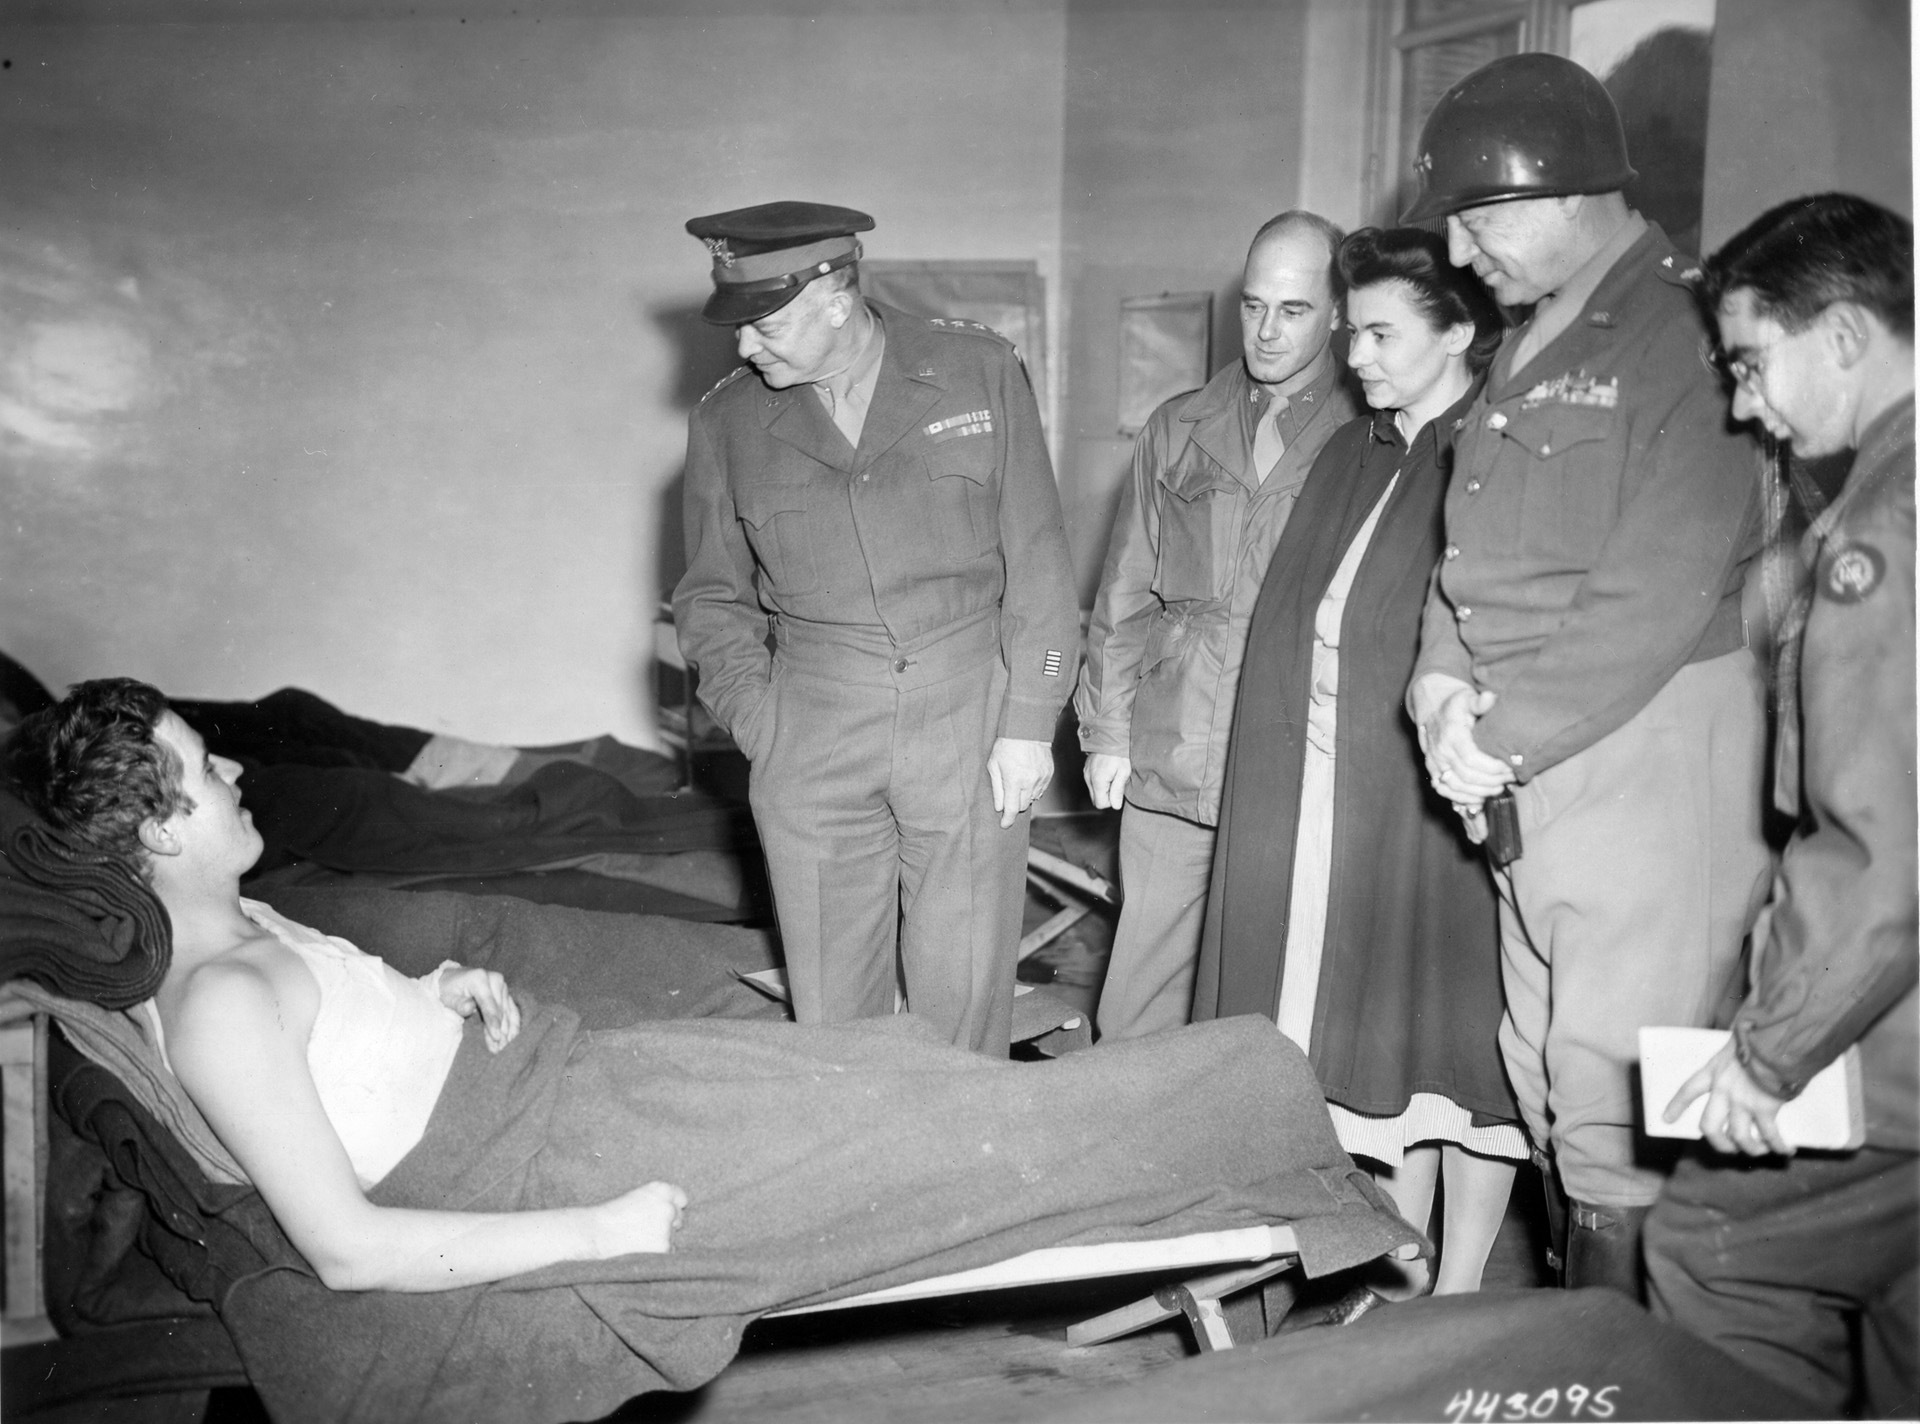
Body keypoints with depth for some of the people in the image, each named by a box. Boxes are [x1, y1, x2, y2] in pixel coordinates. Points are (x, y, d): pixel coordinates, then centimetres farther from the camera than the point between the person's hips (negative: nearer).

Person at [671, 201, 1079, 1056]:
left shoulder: (977, 371, 0)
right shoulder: (725, 423, 4)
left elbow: (1037, 560, 1)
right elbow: (712, 599, 13)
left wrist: (1028, 723, -3)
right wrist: (760, 728, 2)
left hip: (969, 727, -1)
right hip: (809, 749, 2)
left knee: (962, 1002, 4)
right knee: (830, 1011, 7)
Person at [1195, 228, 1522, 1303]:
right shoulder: (1352, 455, 13)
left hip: (1441, 801, -6)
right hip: (1326, 801, 7)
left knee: (1453, 1034, 4)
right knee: (1371, 1037, 13)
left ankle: (1459, 1297, 19)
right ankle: (1398, 1279, 27)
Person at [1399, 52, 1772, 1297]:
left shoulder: (1686, 332, -12)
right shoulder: (1531, 343, 16)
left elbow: (1661, 594, -18)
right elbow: (1473, 545, 16)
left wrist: (1506, 734, -14)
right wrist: (1443, 682, -1)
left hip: (1659, 742, -9)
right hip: (1527, 765, 9)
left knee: (1619, 1099, -4)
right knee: (1545, 1071, 14)